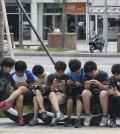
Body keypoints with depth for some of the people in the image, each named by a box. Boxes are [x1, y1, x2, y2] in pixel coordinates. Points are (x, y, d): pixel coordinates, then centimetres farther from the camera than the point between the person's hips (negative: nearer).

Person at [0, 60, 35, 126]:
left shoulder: (29, 74, -7)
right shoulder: (12, 76, 1)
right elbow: (15, 90, 6)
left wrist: (26, 85, -21)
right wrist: (15, 86, -16)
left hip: (29, 95, -3)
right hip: (18, 94, 3)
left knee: (22, 88, -36)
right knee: (19, 97, -35)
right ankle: (20, 118, -32)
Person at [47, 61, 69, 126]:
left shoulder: (66, 77, 4)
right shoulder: (51, 76, 7)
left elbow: (65, 92, 4)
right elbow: (52, 91, 4)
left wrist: (64, 85, -15)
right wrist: (54, 84, -15)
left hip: (62, 95, -1)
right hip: (53, 95, 1)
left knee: (57, 100, -38)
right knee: (52, 94, -38)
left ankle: (55, 117, -24)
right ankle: (58, 112, -58)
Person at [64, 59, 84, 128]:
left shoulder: (84, 73, -11)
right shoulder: (69, 73, -3)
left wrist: (80, 85, -27)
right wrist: (67, 84, -21)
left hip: (80, 91, -2)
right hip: (71, 91, 2)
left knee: (79, 99, -33)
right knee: (70, 100, -30)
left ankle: (78, 119, -38)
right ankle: (69, 119, -18)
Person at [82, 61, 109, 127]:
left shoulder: (104, 74, -9)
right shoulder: (86, 76, -1)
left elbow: (106, 88, -13)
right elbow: (86, 89, -5)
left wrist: (98, 84, -31)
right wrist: (87, 85, -28)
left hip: (101, 95, -2)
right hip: (92, 95, 2)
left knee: (104, 93, -38)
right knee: (85, 92, -30)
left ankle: (105, 116, -27)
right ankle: (88, 115, -18)